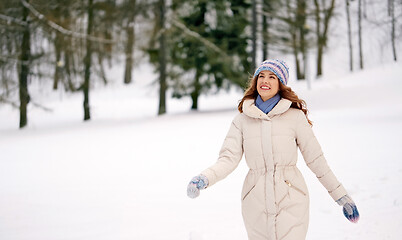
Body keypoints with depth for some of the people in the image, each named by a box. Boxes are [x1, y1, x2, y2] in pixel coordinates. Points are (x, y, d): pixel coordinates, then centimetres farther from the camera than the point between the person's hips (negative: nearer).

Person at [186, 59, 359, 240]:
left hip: (291, 201, -2)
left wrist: (342, 197, 6)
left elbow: (315, 159, 5)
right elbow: (229, 158, -1)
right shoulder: (242, 120, 6)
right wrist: (204, 179, -20)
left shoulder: (295, 117, 0)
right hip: (256, 203, 2)